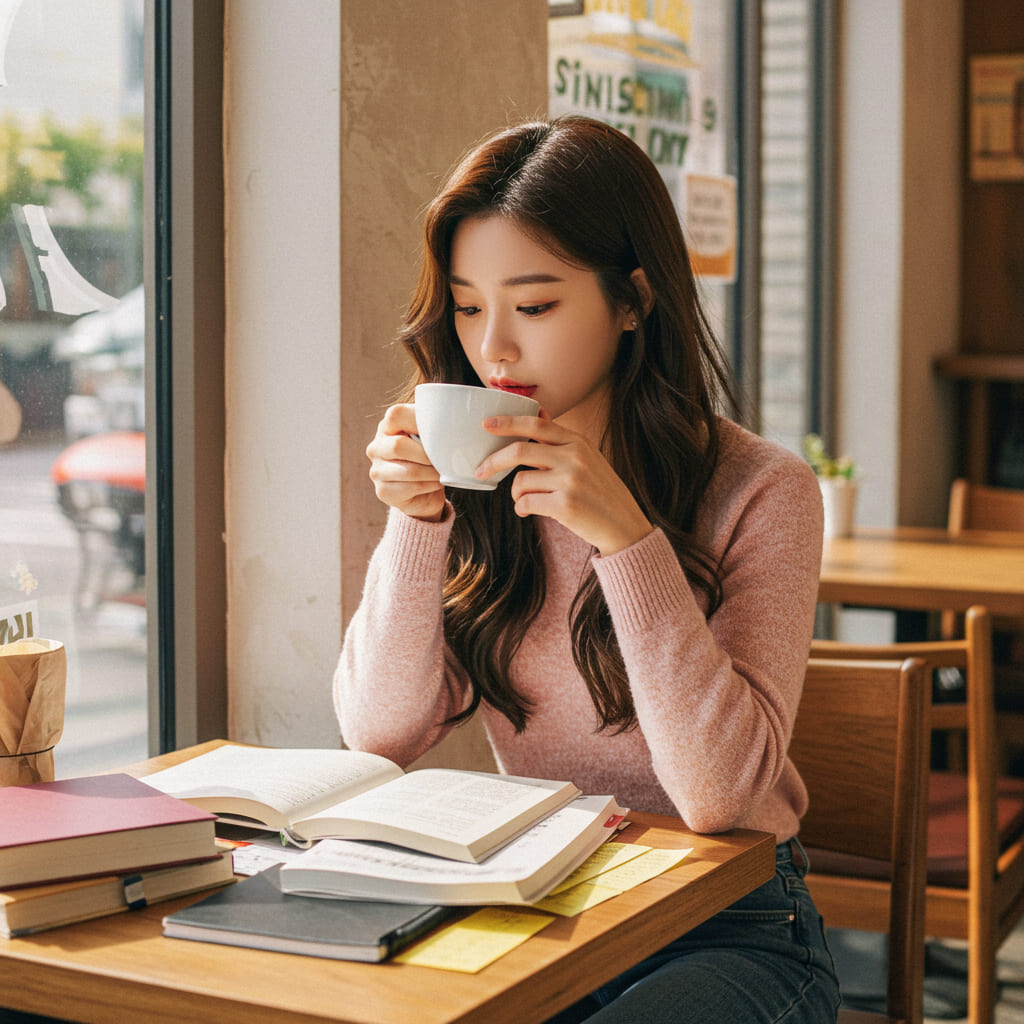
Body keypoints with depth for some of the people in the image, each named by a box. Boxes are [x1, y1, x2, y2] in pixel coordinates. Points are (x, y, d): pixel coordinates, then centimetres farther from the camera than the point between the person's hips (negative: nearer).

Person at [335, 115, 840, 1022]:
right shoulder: (476, 483, 2)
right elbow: (381, 734, -3)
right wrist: (416, 520, -14)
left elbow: (720, 791, -19)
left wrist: (625, 533, -25)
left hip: (729, 934, -2)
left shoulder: (759, 491, -11)